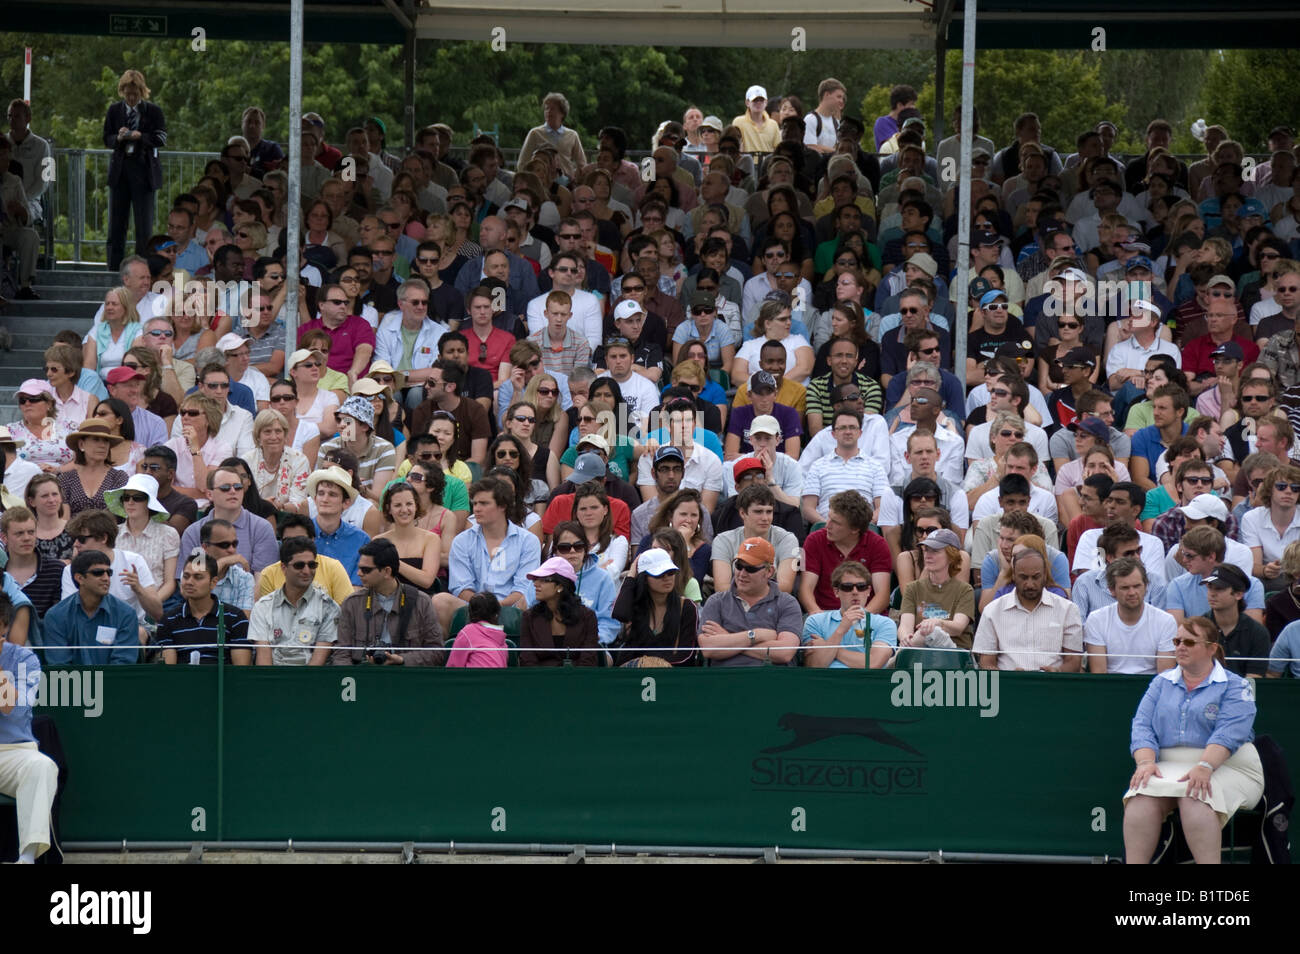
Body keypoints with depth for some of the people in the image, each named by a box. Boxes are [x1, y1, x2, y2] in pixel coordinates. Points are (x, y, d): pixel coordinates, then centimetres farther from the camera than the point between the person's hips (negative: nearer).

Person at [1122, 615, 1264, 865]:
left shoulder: (1234, 686, 5)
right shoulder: (1162, 683, 20)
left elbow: (1228, 734, -11)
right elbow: (1142, 726, 9)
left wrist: (1204, 767, -28)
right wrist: (1145, 762, -12)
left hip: (1226, 768, -3)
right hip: (1169, 767, 4)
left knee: (1194, 797, -36)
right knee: (1143, 794, -30)